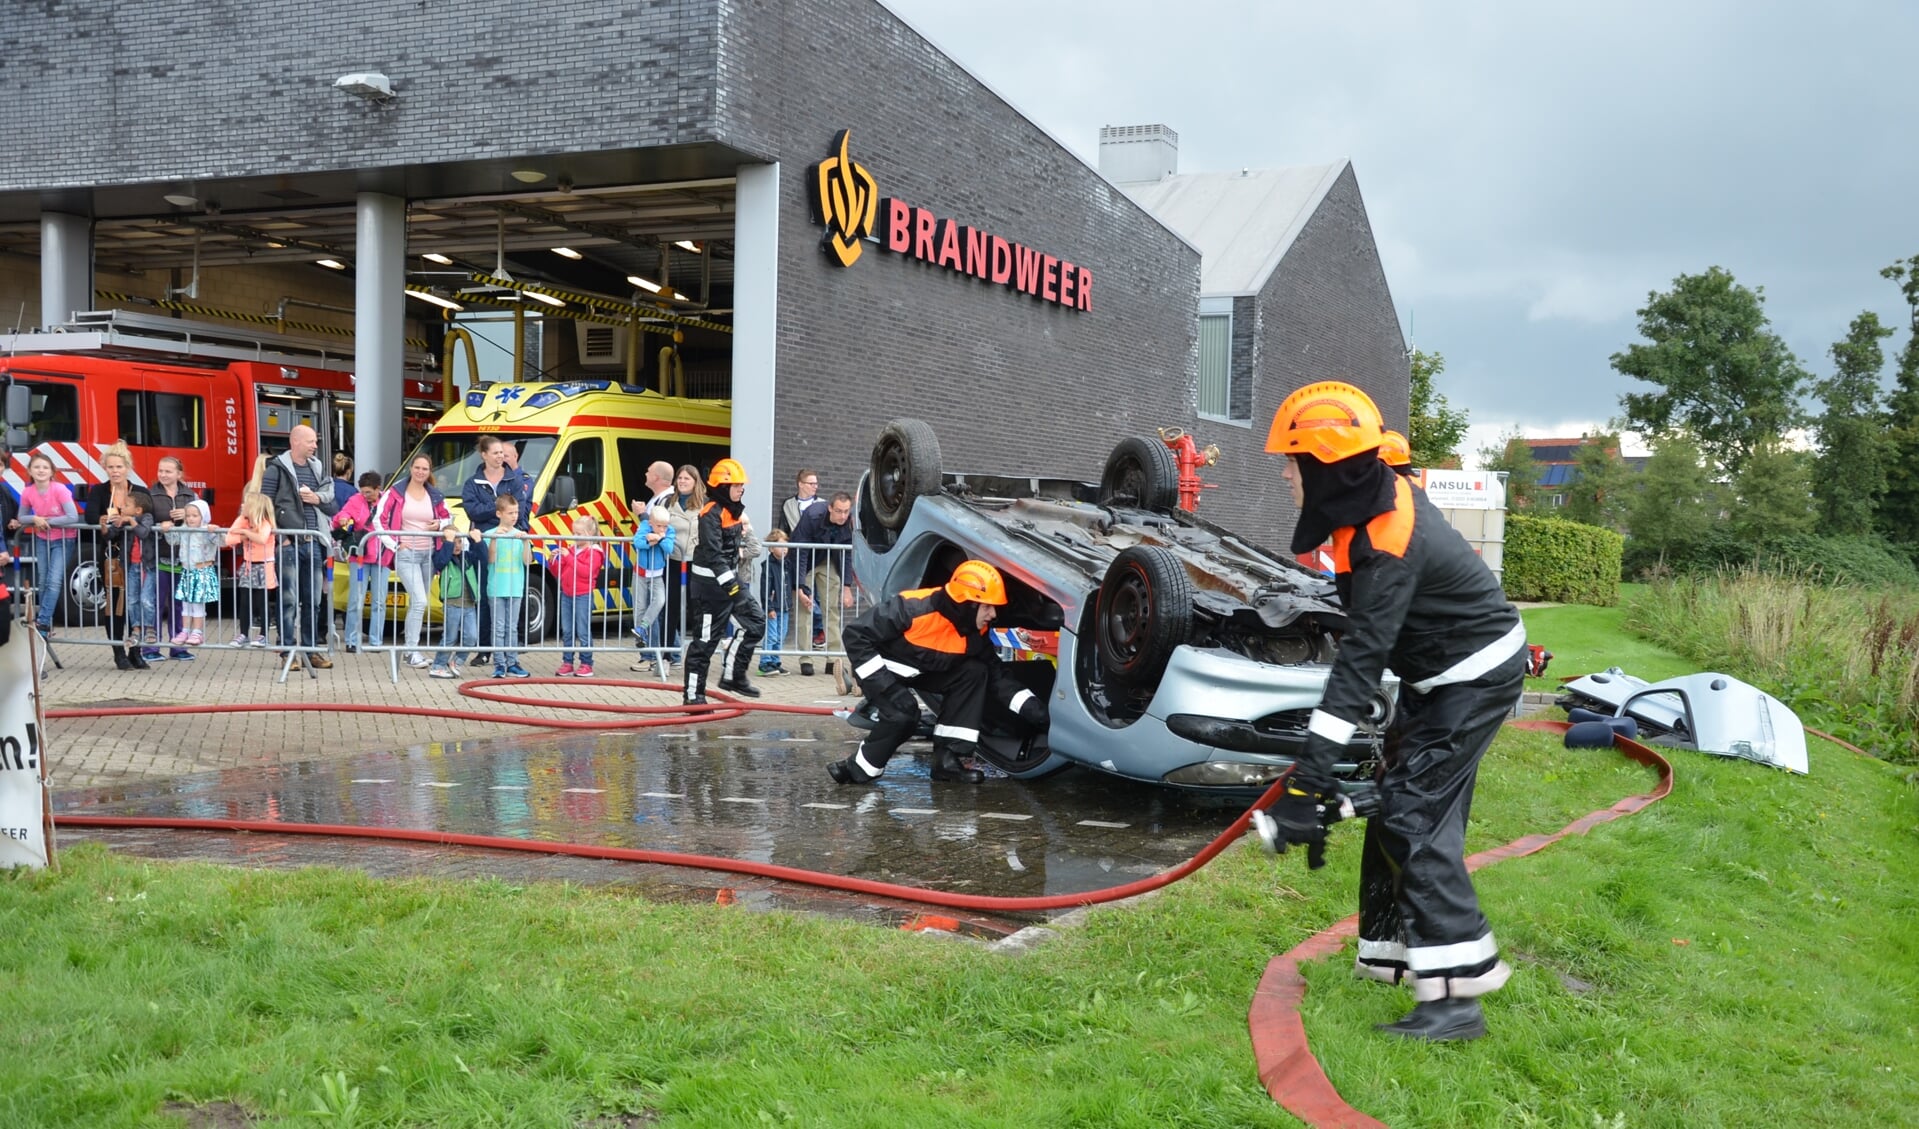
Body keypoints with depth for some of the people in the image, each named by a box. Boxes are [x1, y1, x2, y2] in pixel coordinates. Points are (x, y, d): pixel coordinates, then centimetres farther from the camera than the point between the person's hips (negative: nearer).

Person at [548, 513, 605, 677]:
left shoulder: (594, 552, -8)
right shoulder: (570, 549, 13)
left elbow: (586, 572, -22)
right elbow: (559, 572, 17)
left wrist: (569, 558, -23)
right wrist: (552, 561, -3)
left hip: (583, 596, -7)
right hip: (567, 594, 7)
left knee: (583, 632, -3)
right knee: (567, 631, 10)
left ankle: (586, 664, 4)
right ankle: (567, 663, 16)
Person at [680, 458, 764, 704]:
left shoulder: (734, 511, 11)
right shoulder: (712, 513, -17)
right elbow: (713, 553, -25)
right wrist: (729, 583, -30)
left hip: (730, 577, 9)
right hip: (711, 582, -9)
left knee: (756, 621, 3)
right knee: (705, 639, -4)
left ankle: (732, 675, 12)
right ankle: (694, 694, 4)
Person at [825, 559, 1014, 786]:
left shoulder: (977, 630, -14)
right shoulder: (914, 608, -35)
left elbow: (994, 670, 3)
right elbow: (856, 634, -30)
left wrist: (1027, 703, -8)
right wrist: (880, 681, -32)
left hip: (922, 671, 7)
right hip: (883, 667, -7)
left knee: (975, 672, -12)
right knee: (904, 713, -31)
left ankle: (946, 759, -9)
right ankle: (856, 770, -9)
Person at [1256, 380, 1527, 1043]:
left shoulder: (1386, 548, -30)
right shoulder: (1382, 499, -1)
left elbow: (1361, 660, -36)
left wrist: (1312, 772, -40)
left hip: (1475, 678, -10)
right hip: (1437, 673, 10)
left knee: (1416, 819, -16)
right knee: (1396, 808, 12)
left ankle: (1456, 994, -16)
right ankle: (1392, 952, 24)